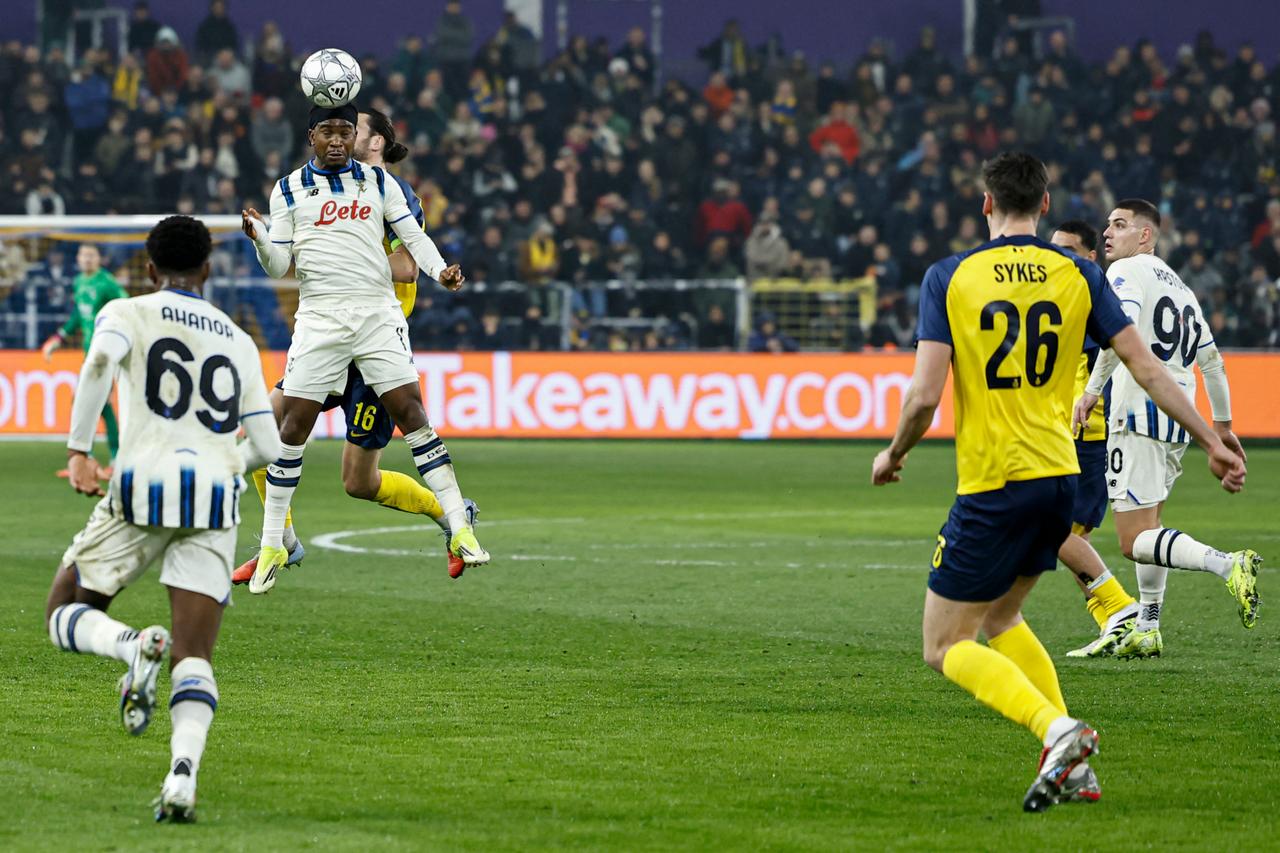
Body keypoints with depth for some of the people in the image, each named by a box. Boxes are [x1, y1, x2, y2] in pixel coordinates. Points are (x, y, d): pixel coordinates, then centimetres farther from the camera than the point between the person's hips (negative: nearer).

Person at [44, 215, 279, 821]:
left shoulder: (126, 313, 10)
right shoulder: (238, 342, 20)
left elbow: (100, 361, -15)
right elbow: (267, 448, 18)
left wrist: (78, 450, -12)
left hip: (143, 483, -2)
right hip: (216, 498, 3)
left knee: (64, 615, 14)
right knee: (194, 656, 0)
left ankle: (134, 646, -19)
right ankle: (183, 773, -27)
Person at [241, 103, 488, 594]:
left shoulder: (378, 182, 10)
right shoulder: (289, 190, 8)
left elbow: (412, 236, 10)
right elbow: (280, 266, 6)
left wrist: (440, 270, -8)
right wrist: (258, 237, -15)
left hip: (378, 314, 0)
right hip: (319, 316, 0)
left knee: (410, 411, -9)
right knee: (293, 423, -5)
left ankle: (460, 529, -7)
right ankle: (271, 546, 4)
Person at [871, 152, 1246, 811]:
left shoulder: (949, 278, -6)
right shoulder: (1079, 275, 3)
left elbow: (924, 395, -11)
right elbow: (1146, 369, 1)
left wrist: (893, 455, 8)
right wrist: (1212, 443, 10)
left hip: (990, 485, -5)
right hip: (1060, 477, 5)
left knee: (946, 647, 4)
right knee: (999, 618, 24)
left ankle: (1056, 730, -20)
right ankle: (1074, 767, 11)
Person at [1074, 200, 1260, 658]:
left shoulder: (1127, 271, -4)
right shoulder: (1179, 286, 21)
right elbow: (1211, 359, 27)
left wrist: (1092, 390, -23)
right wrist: (1222, 423, 35)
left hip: (1140, 413, -9)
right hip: (1179, 420, 9)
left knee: (1135, 542, -12)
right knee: (1147, 527, 22)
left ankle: (1227, 565, -32)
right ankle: (1147, 630, 23)